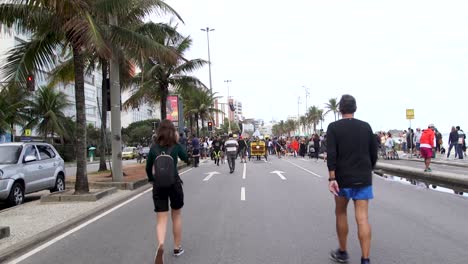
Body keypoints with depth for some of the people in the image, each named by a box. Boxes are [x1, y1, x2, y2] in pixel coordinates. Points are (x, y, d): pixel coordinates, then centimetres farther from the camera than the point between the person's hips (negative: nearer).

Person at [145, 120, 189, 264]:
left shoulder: (154, 147, 0)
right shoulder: (176, 146, -4)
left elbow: (148, 168, 5)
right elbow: (186, 159, 15)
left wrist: (152, 180, 21)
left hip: (158, 186, 1)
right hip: (174, 184, 0)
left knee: (161, 220, 1)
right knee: (176, 216, 18)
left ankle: (160, 245, -26)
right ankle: (177, 247, 26)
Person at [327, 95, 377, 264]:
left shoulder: (333, 127, -4)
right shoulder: (366, 127, 5)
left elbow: (331, 154, -15)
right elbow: (374, 153, 8)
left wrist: (332, 178, -16)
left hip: (343, 178, -2)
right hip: (363, 179, 2)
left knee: (341, 213, 16)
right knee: (362, 217, -1)